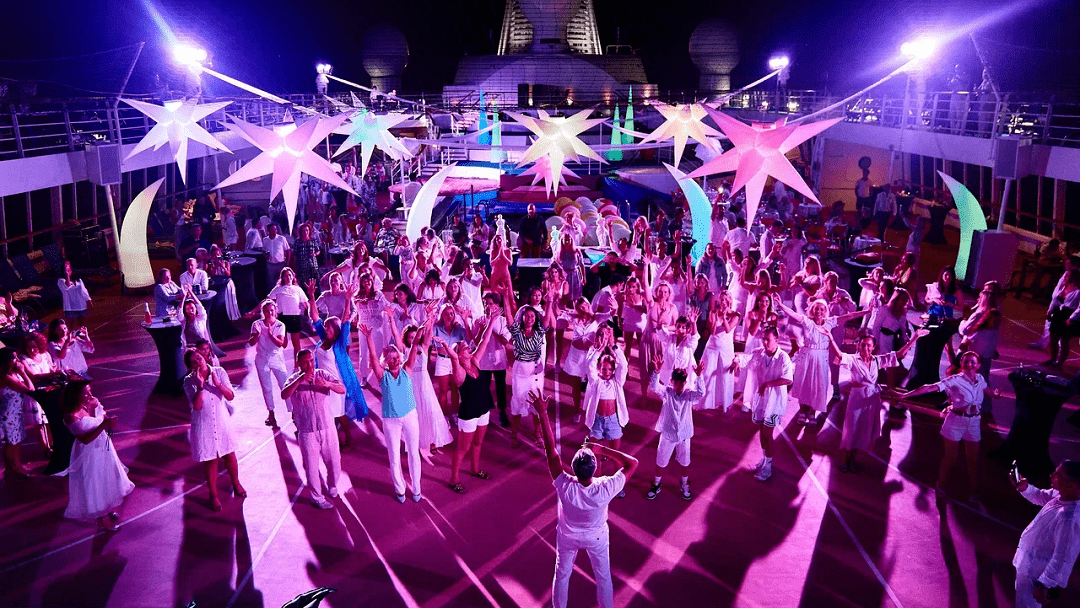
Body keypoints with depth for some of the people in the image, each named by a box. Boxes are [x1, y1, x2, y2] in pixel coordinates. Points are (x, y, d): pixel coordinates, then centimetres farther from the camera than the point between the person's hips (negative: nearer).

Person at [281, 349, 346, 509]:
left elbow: (342, 389, -12)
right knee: (311, 466, 8)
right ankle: (316, 497, 28)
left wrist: (328, 384, -32)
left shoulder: (323, 374, -2)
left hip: (328, 428, 2)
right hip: (307, 433, -2)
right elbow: (284, 395, -25)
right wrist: (299, 381, -37)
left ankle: (332, 487, 40)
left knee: (334, 463, 12)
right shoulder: (294, 379, -5)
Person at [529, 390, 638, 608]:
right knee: (603, 576, 24)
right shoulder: (605, 489, -39)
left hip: (568, 537, 1)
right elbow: (632, 463, -29)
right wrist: (602, 448, -32)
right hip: (597, 538, -1)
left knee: (562, 574, 25)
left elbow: (550, 450, -37)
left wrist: (542, 413, -35)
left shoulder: (564, 487, -39)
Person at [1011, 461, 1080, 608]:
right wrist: (1024, 488, -9)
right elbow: (1040, 497, 11)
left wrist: (1043, 586, -26)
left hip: (1034, 573, -8)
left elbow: (1062, 559, -34)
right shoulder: (1060, 495, -14)